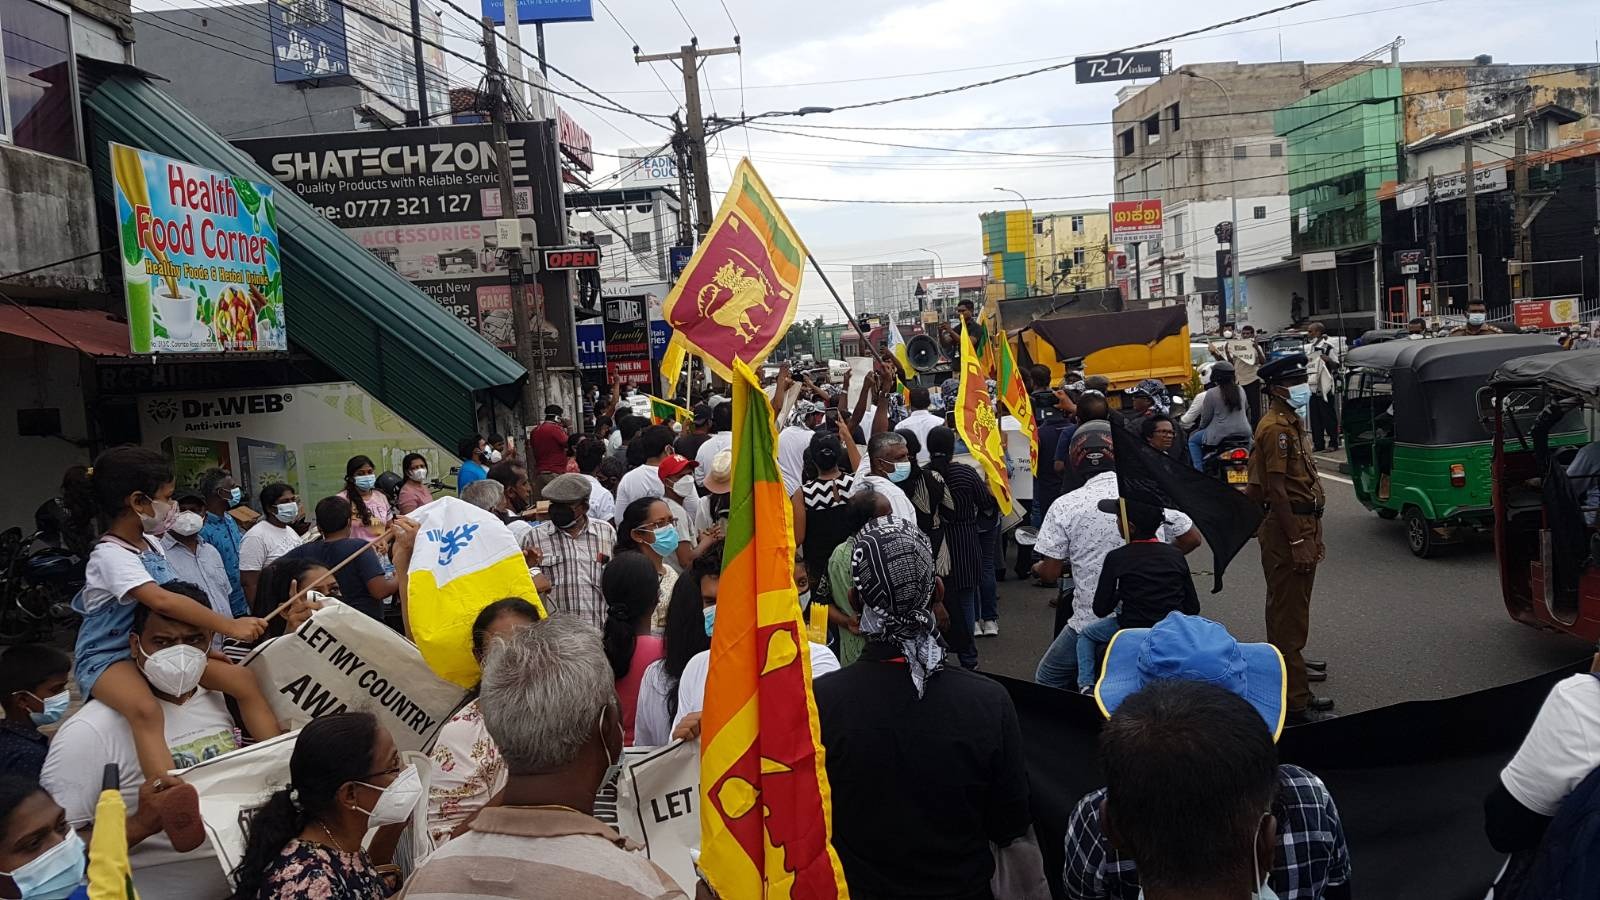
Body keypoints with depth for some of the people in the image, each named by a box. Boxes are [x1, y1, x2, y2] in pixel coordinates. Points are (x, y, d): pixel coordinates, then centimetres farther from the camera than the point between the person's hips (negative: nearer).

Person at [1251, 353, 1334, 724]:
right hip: (1287, 529, -11)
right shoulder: (1276, 427, -15)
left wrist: (1313, 536, 20)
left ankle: (1296, 691, 28)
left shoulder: (1291, 422, 16)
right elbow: (1276, 488, -21)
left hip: (1302, 525, 11)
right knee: (1288, 618, -5)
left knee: (1292, 614, 17)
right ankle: (1295, 702, 0)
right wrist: (1297, 541, -22)